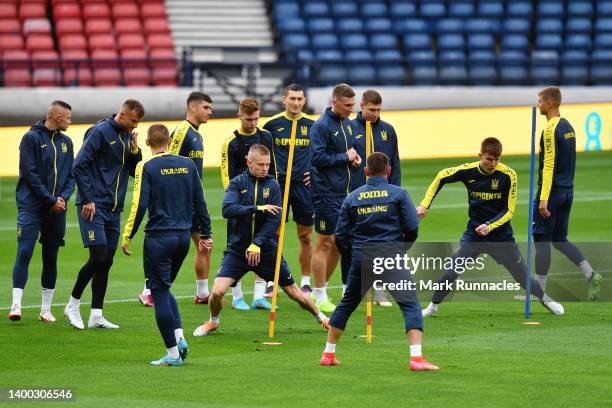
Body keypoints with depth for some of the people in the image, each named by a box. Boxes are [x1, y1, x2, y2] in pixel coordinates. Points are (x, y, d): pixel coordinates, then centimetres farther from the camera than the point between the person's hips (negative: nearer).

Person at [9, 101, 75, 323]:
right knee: (24, 253, -13)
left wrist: (64, 196, -6)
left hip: (56, 211, 6)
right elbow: (30, 173, -11)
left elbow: (71, 175, 13)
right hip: (31, 207, -6)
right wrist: (51, 200, -14)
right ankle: (16, 305, -14)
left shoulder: (66, 142, 13)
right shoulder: (31, 138, -6)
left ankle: (46, 308, 14)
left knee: (51, 258, 8)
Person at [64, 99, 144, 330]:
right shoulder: (100, 132, -10)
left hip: (114, 209, 7)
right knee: (98, 256, -13)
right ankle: (73, 304, 2)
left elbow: (136, 172, 16)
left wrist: (134, 151, -2)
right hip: (94, 207, -7)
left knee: (106, 261, 5)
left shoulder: (128, 137, 13)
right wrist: (88, 200, -15)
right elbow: (79, 166, -13)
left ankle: (96, 315, 8)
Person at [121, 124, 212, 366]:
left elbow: (139, 206, -13)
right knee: (164, 289, 21)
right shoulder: (187, 165, 6)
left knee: (160, 293, 2)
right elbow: (199, 202, 9)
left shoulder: (146, 168, -8)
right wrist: (205, 234, 17)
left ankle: (173, 353, 0)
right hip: (183, 237, 5)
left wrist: (127, 237, -5)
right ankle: (180, 337, 4)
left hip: (159, 237, -5)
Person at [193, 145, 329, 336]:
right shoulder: (237, 183, -2)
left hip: (266, 250, 1)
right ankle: (213, 322, 14)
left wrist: (256, 244, -19)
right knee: (217, 291, -16)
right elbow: (227, 209, -18)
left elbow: (275, 220, -9)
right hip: (237, 249, -1)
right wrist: (258, 208, -25)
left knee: (294, 291, 8)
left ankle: (321, 318, 32)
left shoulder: (272, 185, -1)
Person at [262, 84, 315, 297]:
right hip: (278, 184, -1)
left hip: (304, 185, 1)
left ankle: (306, 282, 15)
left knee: (305, 236, 5)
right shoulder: (272, 124, 0)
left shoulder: (312, 124, 3)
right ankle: (271, 282, 6)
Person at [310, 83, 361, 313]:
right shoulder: (321, 126, -13)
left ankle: (321, 290, 24)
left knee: (339, 243, 12)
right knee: (325, 243, -3)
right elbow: (318, 157, -21)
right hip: (327, 193, -8)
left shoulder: (348, 124, 12)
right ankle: (320, 297, 4)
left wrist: (355, 158, 4)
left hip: (344, 191, 8)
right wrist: (345, 157, -14)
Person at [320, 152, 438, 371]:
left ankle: (328, 354, 26)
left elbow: (341, 236, 8)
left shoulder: (352, 197, 7)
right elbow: (412, 228, -3)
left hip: (360, 259, 4)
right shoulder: (398, 194, 0)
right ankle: (416, 357, -19)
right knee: (411, 305, -3)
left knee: (346, 304, 20)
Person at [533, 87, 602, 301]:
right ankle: (591, 275, 0)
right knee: (559, 239, 15)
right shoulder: (568, 127, 13)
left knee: (541, 239, -1)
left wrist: (543, 199, -22)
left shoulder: (551, 129, -15)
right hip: (567, 191, 9)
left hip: (552, 191, -9)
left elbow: (549, 165, -20)